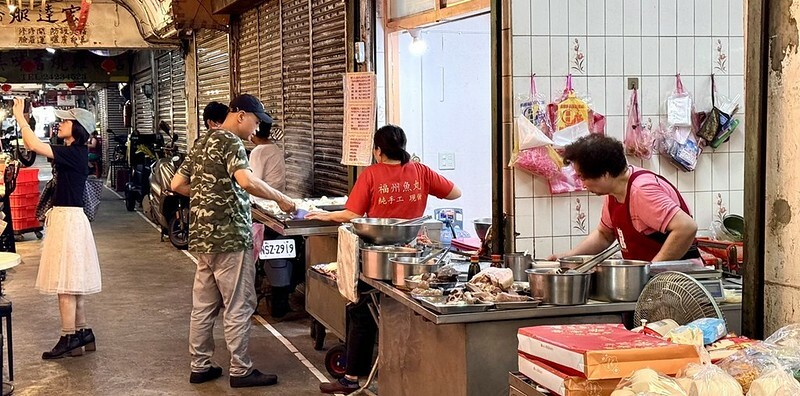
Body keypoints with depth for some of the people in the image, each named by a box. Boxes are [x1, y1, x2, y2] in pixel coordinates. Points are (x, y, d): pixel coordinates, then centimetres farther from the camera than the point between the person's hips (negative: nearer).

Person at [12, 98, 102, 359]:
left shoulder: (74, 154, -17)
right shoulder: (73, 152, 12)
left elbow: (34, 146, -22)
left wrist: (20, 117, -13)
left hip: (68, 219, -10)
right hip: (68, 218, 10)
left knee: (66, 283, -5)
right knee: (73, 282, 15)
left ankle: (69, 340, -1)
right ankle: (83, 333, 22)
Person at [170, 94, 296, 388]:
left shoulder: (202, 142, 15)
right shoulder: (230, 142, -12)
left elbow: (177, 184, 19)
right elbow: (246, 180, -30)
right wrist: (280, 198, -19)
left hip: (203, 235, 9)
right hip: (229, 237, -9)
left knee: (204, 304, 12)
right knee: (238, 306, -1)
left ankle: (200, 366, 18)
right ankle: (241, 371, 4)